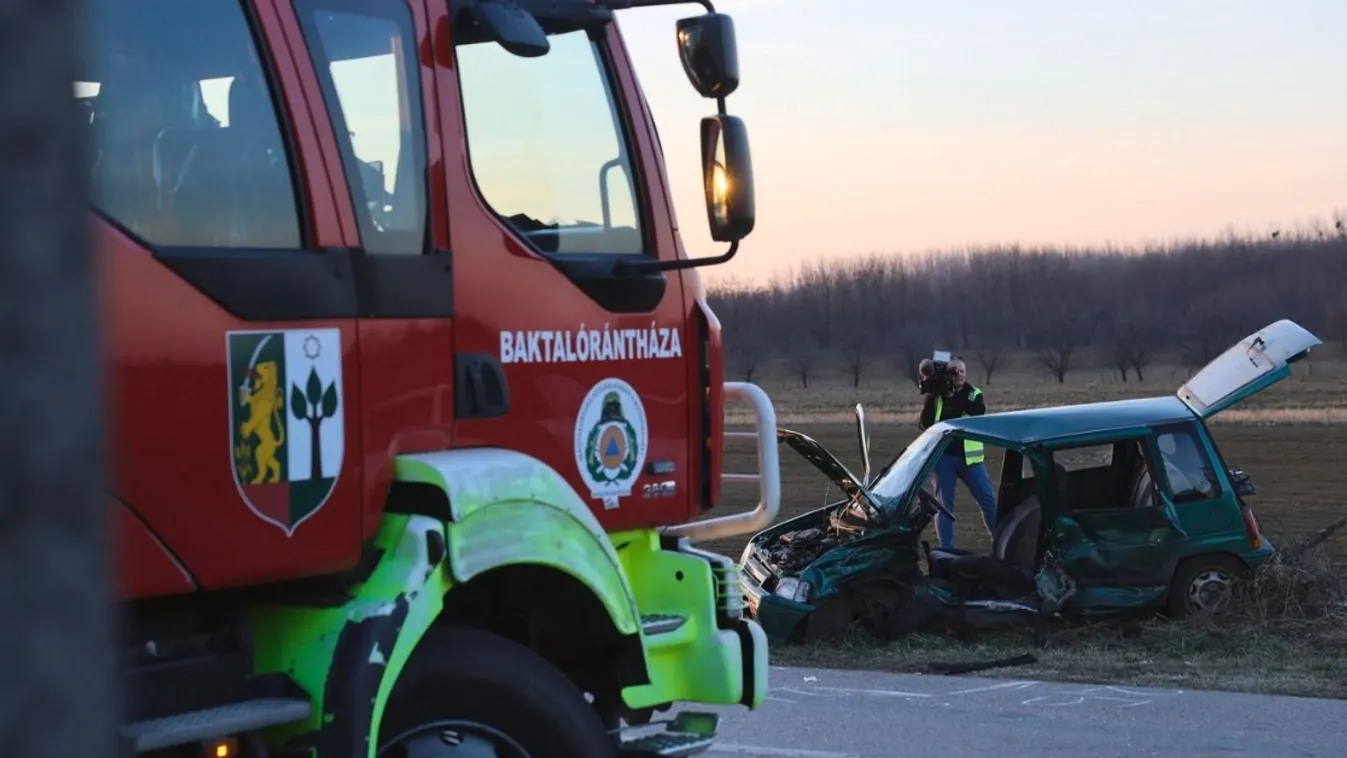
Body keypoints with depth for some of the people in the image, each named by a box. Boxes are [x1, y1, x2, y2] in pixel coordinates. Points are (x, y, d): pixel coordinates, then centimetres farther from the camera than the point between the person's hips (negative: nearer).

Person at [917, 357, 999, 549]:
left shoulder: (974, 395, 4)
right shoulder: (935, 395, 4)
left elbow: (979, 412, -17)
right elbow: (924, 424, -5)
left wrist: (955, 395, -26)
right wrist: (931, 398, -18)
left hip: (968, 456, 0)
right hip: (943, 456, 0)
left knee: (989, 500, 0)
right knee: (944, 503, 3)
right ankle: (946, 548, 8)